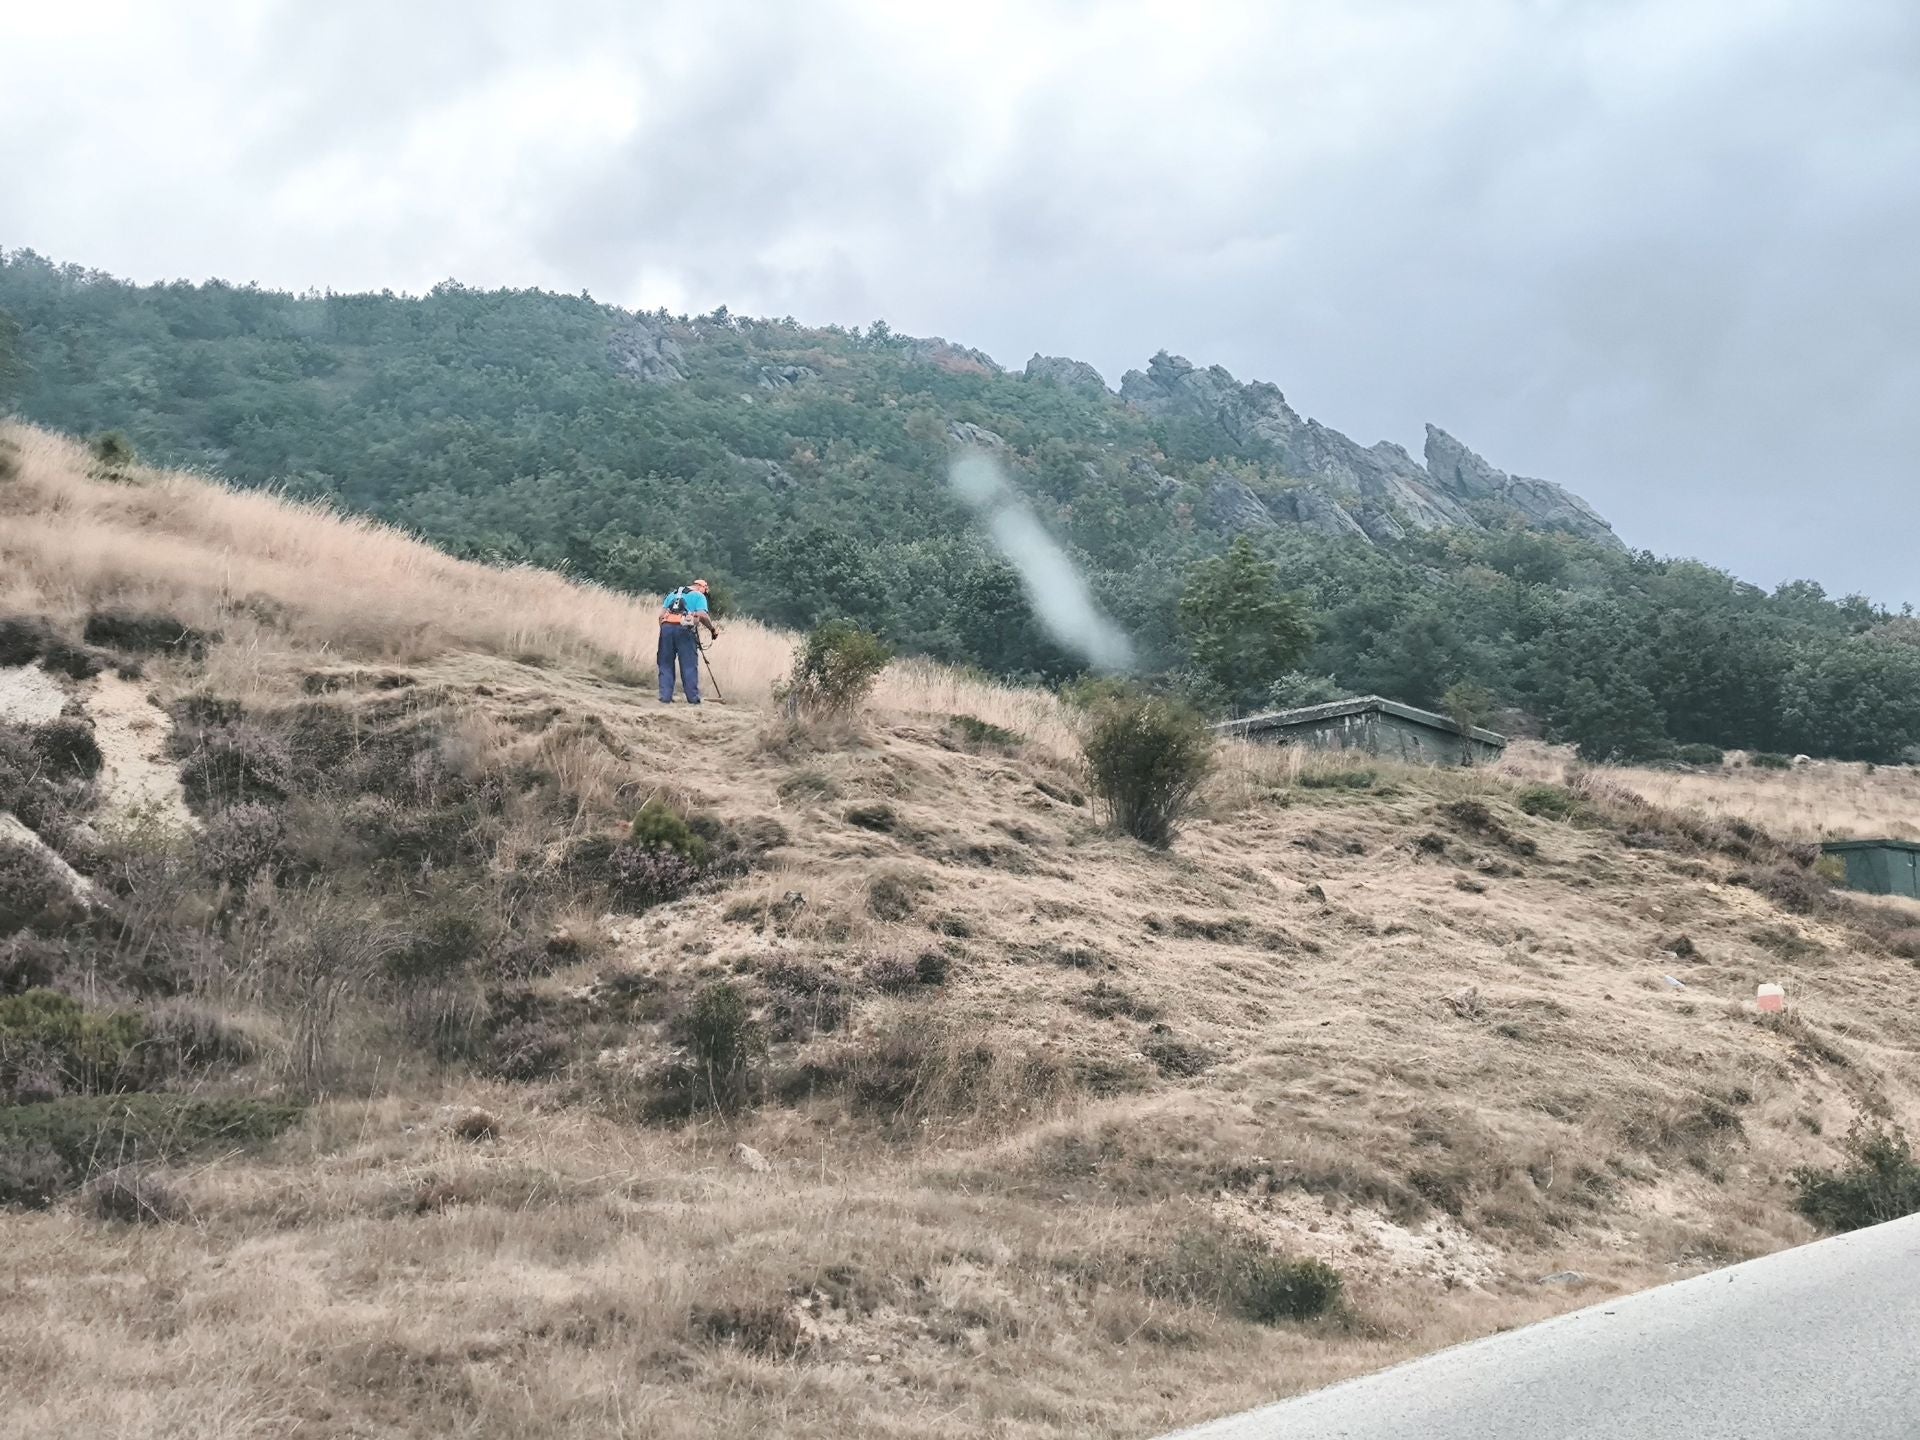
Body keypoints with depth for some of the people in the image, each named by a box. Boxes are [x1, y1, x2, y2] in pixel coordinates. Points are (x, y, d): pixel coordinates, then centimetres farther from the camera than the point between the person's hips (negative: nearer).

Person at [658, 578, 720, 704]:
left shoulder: (673, 594, 26)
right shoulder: (699, 596, 11)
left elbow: (661, 614, 16)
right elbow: (702, 615, -6)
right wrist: (713, 630, 4)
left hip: (666, 627, 4)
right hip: (684, 629, -4)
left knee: (666, 665, 9)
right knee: (689, 666, 2)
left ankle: (665, 697, 4)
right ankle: (693, 698, 0)